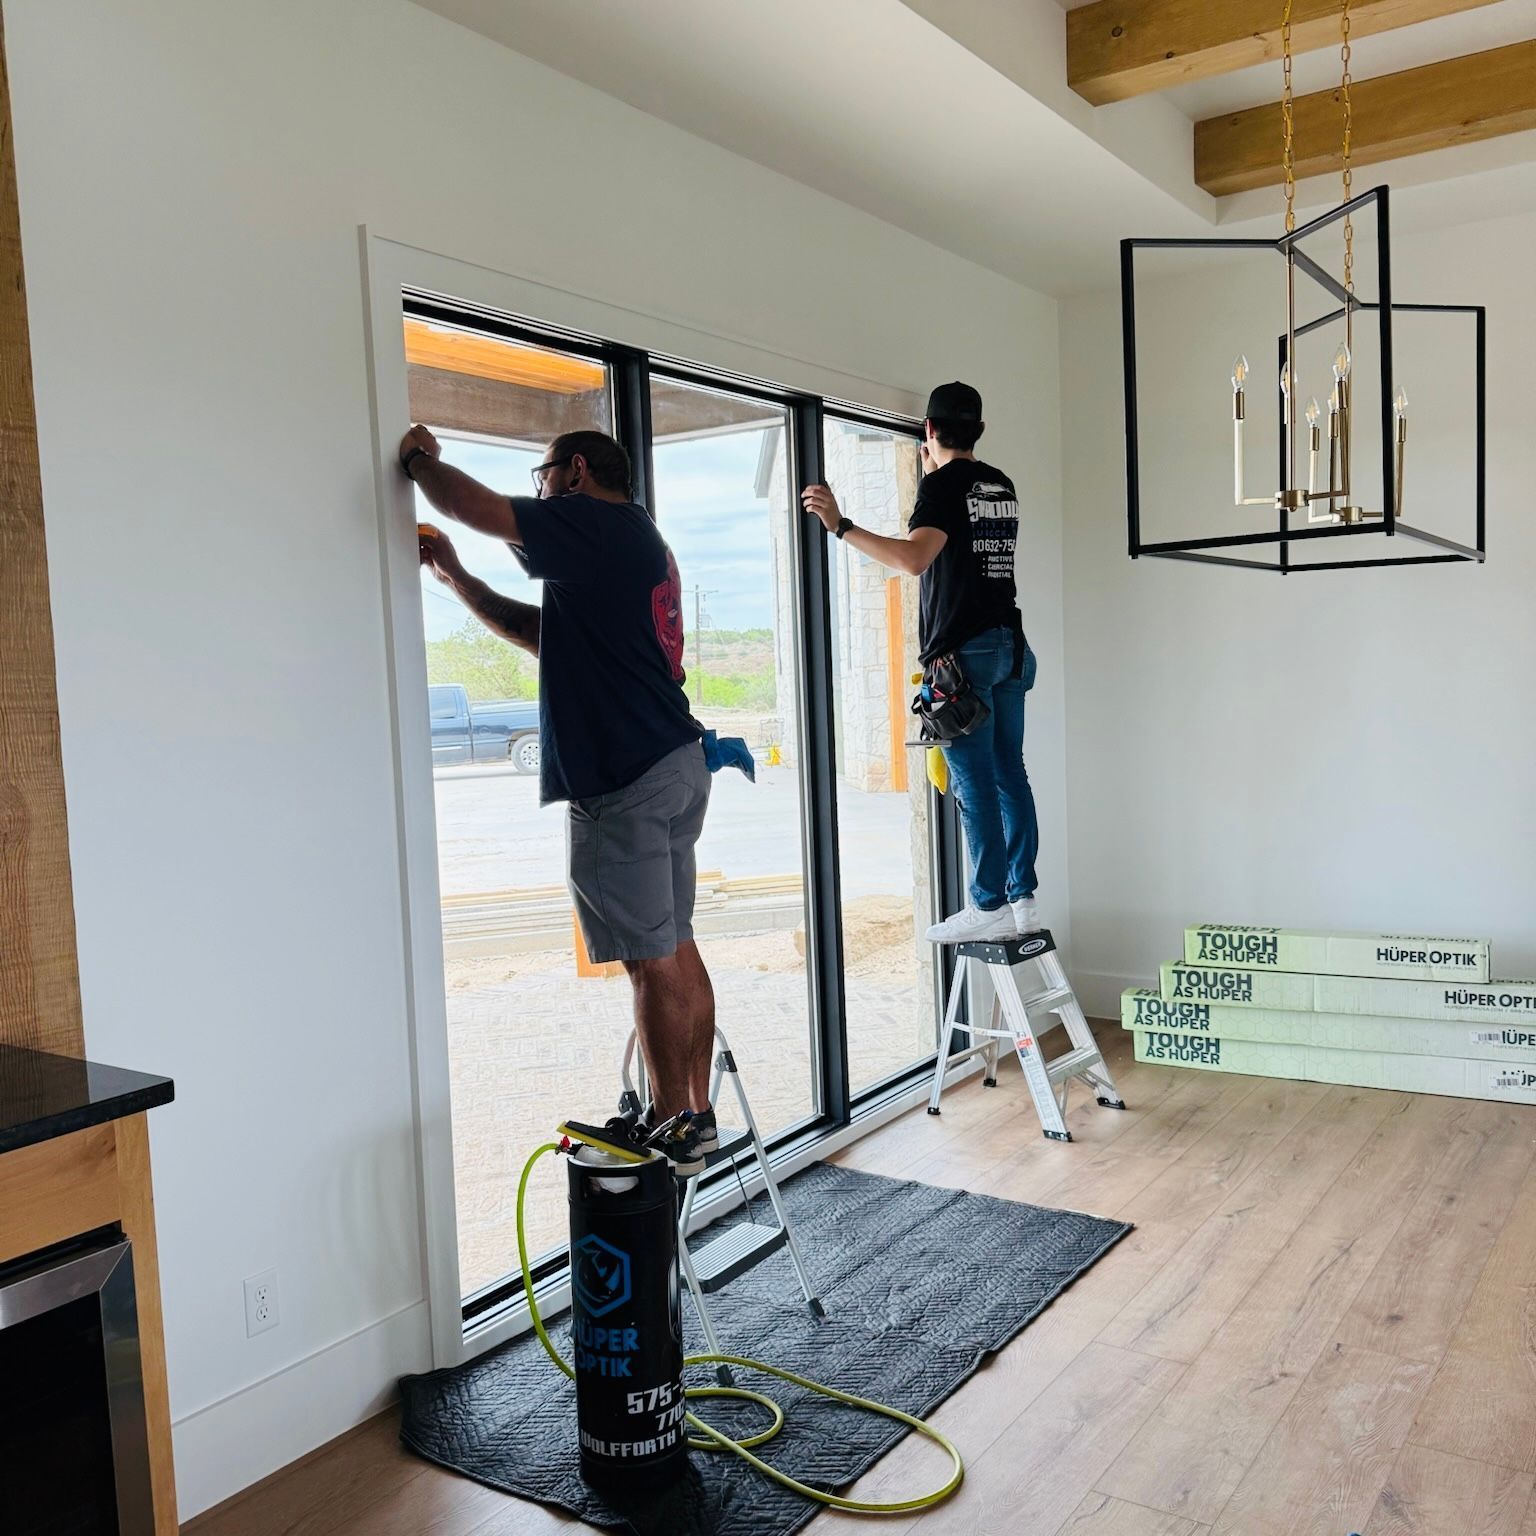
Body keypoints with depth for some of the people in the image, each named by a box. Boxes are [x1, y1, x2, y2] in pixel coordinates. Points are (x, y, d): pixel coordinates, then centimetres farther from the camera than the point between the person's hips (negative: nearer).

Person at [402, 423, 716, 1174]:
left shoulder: (597, 524, -8)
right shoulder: (637, 542, 23)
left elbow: (472, 504, -16)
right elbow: (541, 631, 26)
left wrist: (418, 457, 5)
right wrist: (455, 575, 23)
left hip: (625, 777, -10)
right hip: (675, 764, 10)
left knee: (652, 959, -3)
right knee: (675, 948, 14)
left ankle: (676, 1128, 7)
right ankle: (696, 1113, 22)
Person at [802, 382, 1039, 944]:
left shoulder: (944, 484, -7)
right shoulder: (1002, 486, 16)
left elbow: (916, 558, -24)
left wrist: (841, 526, -24)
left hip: (963, 650, -8)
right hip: (1010, 644, 8)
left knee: (974, 782, -6)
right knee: (1009, 774, 9)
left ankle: (989, 906, -3)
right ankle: (1023, 898, 12)